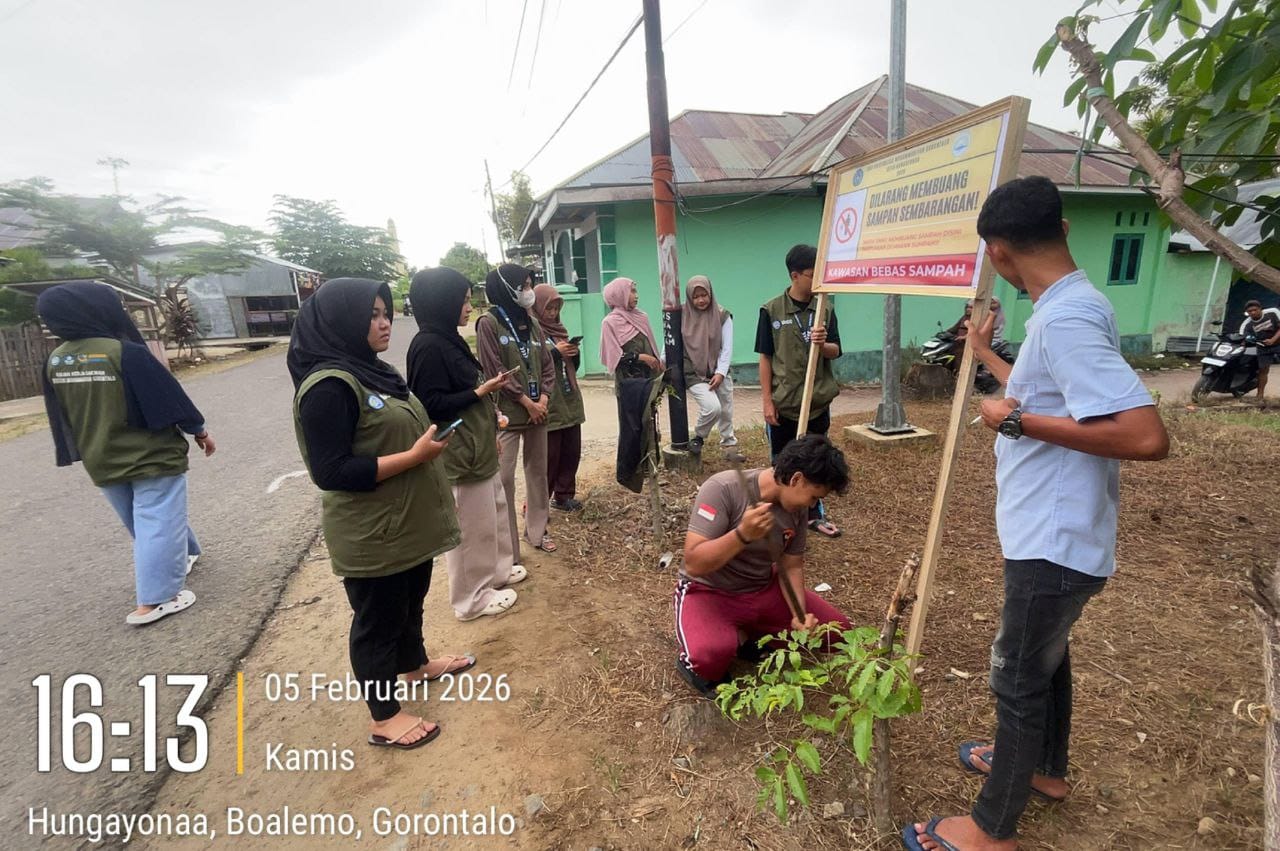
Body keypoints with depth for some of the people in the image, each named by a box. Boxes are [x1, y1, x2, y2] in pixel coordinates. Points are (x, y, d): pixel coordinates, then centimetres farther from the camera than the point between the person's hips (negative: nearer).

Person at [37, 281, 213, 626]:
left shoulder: (55, 361, 1)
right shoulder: (124, 352, -20)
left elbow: (61, 418, 11)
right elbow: (168, 398, -16)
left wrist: (79, 454, 23)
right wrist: (199, 431, -3)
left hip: (102, 462, 7)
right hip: (152, 456, -7)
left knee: (142, 523, 22)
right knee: (158, 523, -1)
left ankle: (184, 556, 42)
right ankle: (153, 601, -1)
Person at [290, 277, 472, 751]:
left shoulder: (373, 370, 7)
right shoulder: (329, 385, -22)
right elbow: (330, 472, -25)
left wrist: (427, 441, 5)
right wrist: (414, 456, -25)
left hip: (408, 522, 9)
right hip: (372, 535, -9)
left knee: (410, 602, 26)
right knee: (377, 620, 9)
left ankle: (415, 664, 50)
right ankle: (384, 718, 29)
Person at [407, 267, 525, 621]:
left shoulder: (448, 340, 9)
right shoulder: (428, 346, -19)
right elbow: (431, 405, -22)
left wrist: (489, 428, 19)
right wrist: (480, 391, -20)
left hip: (477, 446, 10)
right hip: (458, 453, -10)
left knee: (494, 509, 22)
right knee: (471, 526, 3)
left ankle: (497, 570, 40)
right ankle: (473, 598, 21)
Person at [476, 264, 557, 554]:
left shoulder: (532, 324, 12)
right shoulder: (489, 323, -7)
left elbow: (547, 365, 11)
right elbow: (495, 371, -13)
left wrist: (543, 399, -4)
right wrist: (527, 402, -12)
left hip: (538, 410, 7)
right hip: (507, 413, -6)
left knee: (538, 471, 14)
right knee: (505, 478, -5)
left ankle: (537, 531, 30)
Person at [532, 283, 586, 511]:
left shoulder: (559, 329, 15)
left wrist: (574, 353, -2)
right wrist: (556, 352, -19)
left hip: (570, 400, 7)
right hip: (548, 404, -7)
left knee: (571, 451, 10)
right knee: (549, 456, -2)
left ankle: (564, 495, 24)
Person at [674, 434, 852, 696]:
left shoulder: (798, 509, -6)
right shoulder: (723, 488, -26)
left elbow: (791, 565, 2)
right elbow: (693, 564, -28)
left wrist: (800, 614, -15)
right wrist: (743, 534, -41)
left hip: (764, 589, 7)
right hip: (709, 591, -6)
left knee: (837, 630, -1)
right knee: (709, 656, -36)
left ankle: (747, 637, 7)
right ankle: (696, 661, 0)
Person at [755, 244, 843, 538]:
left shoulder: (825, 309, 2)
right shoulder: (771, 310, -6)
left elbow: (835, 352, 2)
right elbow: (765, 358, -5)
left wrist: (823, 343, -22)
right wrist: (767, 401, -8)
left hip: (818, 401, 3)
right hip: (784, 403, -3)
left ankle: (814, 513, 31)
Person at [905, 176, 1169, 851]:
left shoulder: (1066, 317, -26)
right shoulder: (1066, 308, 6)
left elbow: (1147, 437, -33)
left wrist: (1017, 422, -25)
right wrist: (987, 356, 31)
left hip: (1055, 543, -10)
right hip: (1052, 534, 10)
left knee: (1018, 680, 7)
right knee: (1045, 657, 26)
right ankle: (1044, 768, 50)